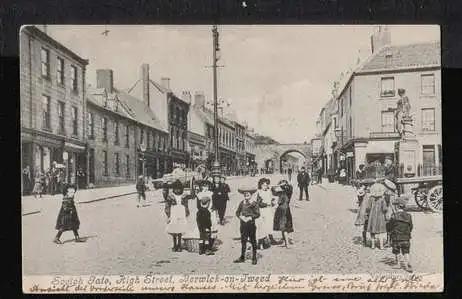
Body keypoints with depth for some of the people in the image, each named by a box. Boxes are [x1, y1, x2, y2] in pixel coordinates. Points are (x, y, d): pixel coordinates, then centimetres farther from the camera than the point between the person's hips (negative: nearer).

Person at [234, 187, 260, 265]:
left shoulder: (254, 203, -6)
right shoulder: (241, 203, 5)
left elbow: (257, 214, -8)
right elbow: (237, 212, 10)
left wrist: (250, 218, -17)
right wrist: (241, 217, -8)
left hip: (251, 224, -3)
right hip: (243, 224, 3)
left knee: (253, 241, 5)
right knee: (243, 241, 9)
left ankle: (254, 258, 14)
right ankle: (242, 257, 18)